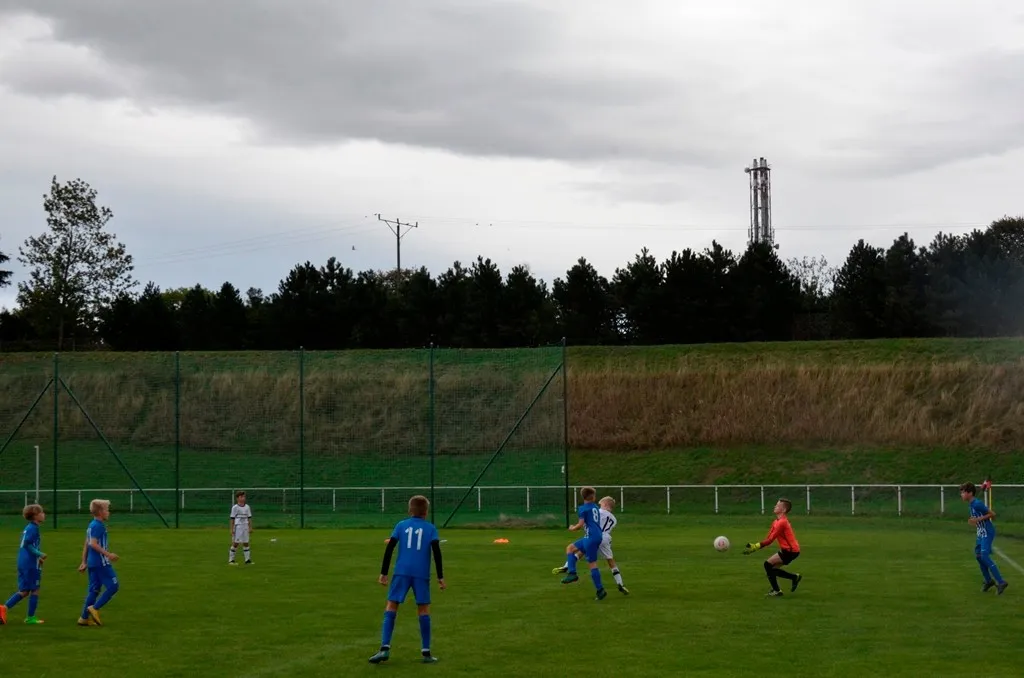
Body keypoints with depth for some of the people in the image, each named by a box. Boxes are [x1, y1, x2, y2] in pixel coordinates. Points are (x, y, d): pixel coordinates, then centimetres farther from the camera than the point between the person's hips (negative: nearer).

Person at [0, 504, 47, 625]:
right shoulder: (33, 528, -13)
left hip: (22, 563, 9)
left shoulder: (28, 527, 15)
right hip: (31, 564, -9)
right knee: (35, 590, 3)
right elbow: (27, 544, -22)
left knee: (24, 591, 13)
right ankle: (31, 617, 8)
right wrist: (39, 554, -17)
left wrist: (37, 557, 20)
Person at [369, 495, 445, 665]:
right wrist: (440, 577, 2)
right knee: (424, 609, 9)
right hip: (422, 574, 0)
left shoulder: (401, 525, 10)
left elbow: (389, 549, 4)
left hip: (402, 572, 0)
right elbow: (436, 552, -1)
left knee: (391, 606, 2)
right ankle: (426, 652, 6)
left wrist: (383, 573, 7)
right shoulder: (431, 529, 8)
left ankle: (385, 648, -11)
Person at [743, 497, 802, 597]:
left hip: (791, 550, -10)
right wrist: (754, 546, -3)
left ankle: (776, 590, -2)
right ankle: (795, 577, 21)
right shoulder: (776, 522, 12)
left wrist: (755, 547, -21)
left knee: (768, 564, -11)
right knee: (772, 569, 10)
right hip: (788, 549, 10)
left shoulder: (781, 522, -19)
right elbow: (768, 538, 8)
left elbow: (770, 540, -22)